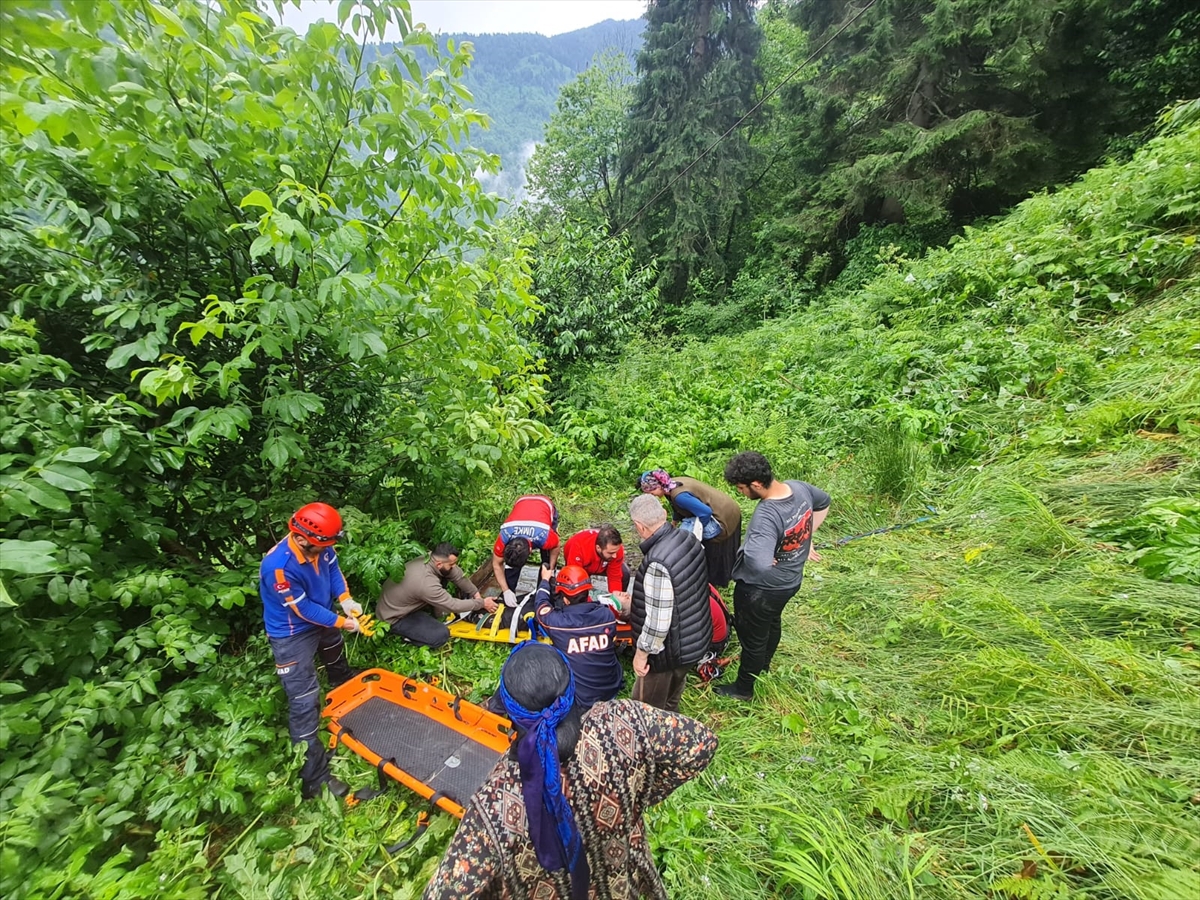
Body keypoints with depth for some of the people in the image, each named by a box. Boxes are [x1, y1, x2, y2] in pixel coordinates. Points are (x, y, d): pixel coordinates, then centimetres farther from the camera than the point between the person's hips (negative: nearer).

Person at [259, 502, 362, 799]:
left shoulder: (319, 546, -20)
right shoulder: (279, 565, -37)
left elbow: (333, 568, 0)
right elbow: (304, 610, -26)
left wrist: (345, 598, -14)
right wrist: (342, 622, -18)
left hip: (322, 620, 8)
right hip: (293, 636, -7)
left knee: (339, 666, 31)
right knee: (304, 702, -4)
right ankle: (314, 778, 9)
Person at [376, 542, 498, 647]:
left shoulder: (430, 559, -16)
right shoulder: (426, 583, -38)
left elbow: (458, 576, -3)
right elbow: (453, 605, -26)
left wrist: (476, 594, -7)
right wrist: (481, 603, -15)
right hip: (393, 618, -8)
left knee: (443, 577, -3)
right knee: (441, 635, -21)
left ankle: (434, 615, 9)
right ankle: (403, 634, 2)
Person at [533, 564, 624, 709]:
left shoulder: (556, 621, -21)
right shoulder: (607, 614, -15)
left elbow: (541, 604, 2)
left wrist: (545, 580, 21)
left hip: (580, 697, -3)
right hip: (611, 690, 3)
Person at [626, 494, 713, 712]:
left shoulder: (657, 564, -35)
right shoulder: (688, 538, -9)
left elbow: (657, 619, -30)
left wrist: (642, 652, -13)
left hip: (668, 648, -8)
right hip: (695, 636, 8)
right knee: (671, 699, 33)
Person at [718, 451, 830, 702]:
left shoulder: (766, 516, -39)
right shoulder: (799, 487, -15)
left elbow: (758, 563, -52)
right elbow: (824, 502, 8)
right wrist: (806, 537, 7)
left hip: (761, 589, -8)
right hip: (791, 580, 9)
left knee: (752, 636, 16)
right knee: (773, 622, 32)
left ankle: (743, 688, 40)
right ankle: (764, 664, 59)